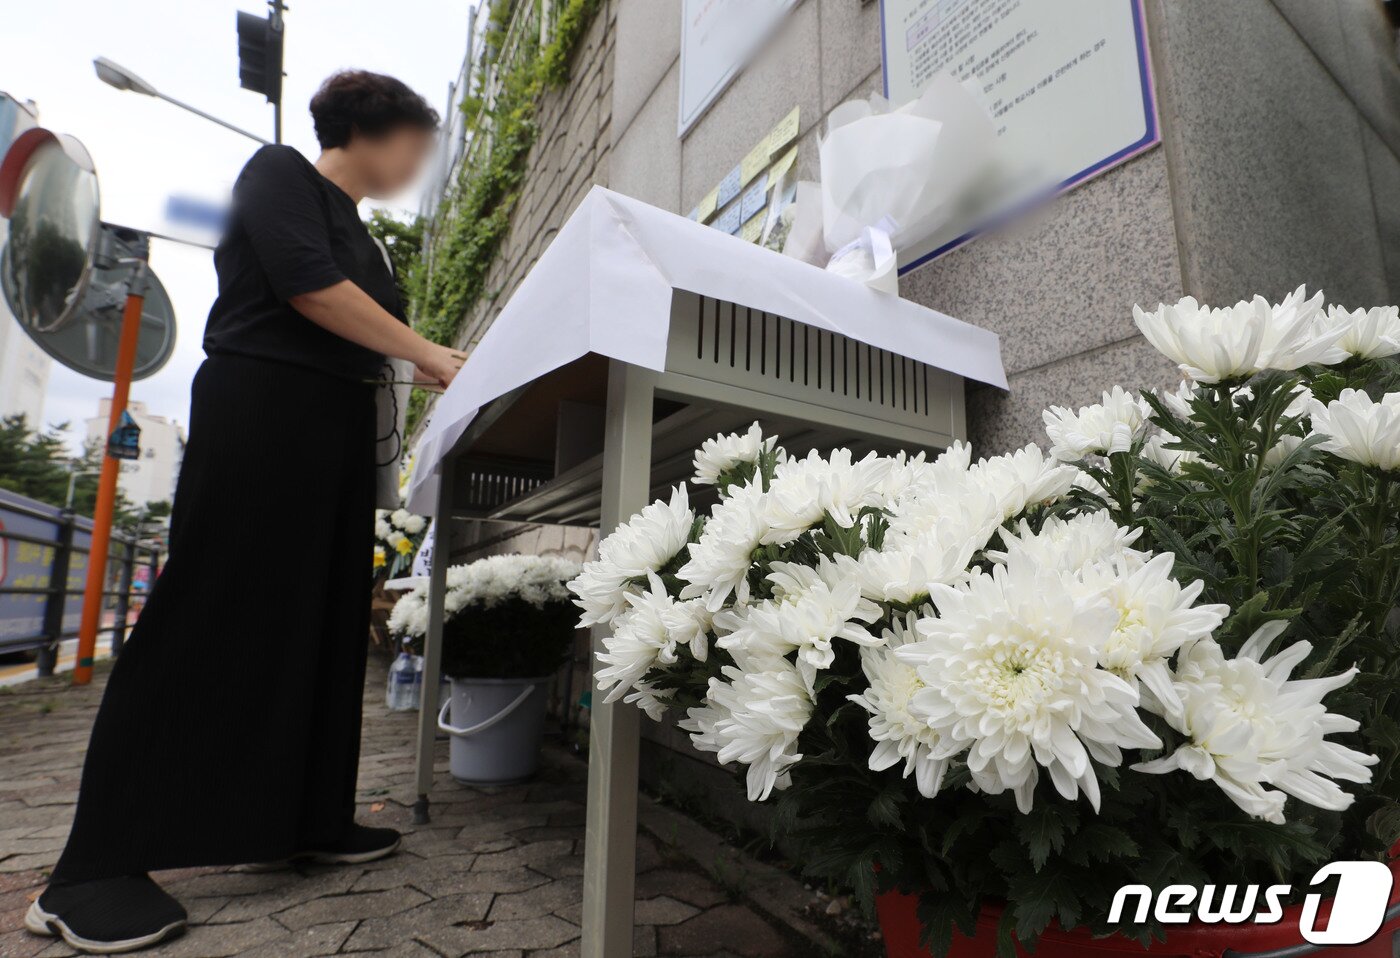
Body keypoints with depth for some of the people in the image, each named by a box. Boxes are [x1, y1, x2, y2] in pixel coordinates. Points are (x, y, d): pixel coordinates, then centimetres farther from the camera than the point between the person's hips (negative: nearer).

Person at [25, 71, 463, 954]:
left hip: (340, 428, 9)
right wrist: (424, 352, -12)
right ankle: (95, 871, 2)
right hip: (261, 413, -8)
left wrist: (442, 370, 8)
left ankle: (309, 819, 15)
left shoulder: (358, 232, 24)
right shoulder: (280, 171, 2)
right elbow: (307, 287, -14)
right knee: (211, 622, -9)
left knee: (324, 623, 5)